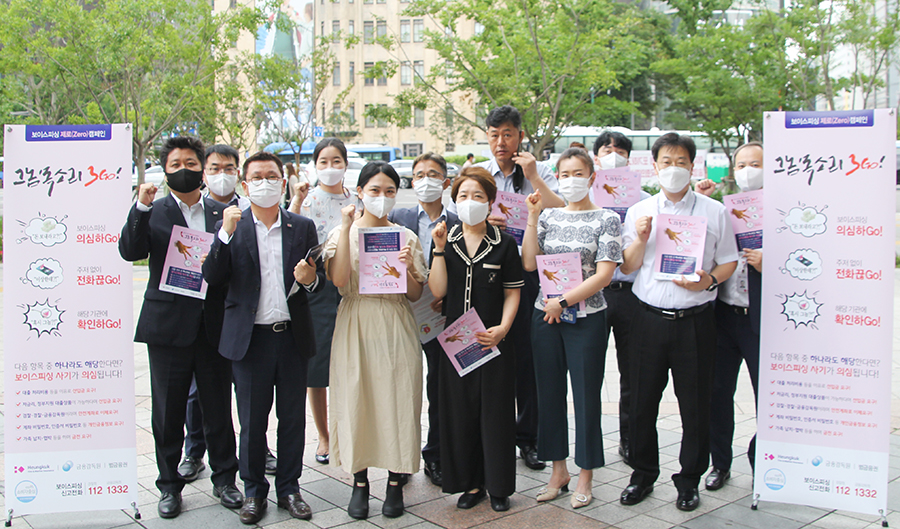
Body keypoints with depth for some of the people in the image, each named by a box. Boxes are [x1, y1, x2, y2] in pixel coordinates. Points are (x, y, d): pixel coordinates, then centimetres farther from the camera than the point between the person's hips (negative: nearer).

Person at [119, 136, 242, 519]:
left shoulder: (222, 212, 10)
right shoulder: (153, 212, 3)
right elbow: (130, 252, -13)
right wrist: (141, 207, -22)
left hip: (214, 325, 1)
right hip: (168, 325, -1)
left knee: (219, 407, 9)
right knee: (168, 411, 8)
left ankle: (224, 479, 24)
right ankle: (169, 485, 23)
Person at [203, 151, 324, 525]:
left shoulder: (302, 227, 6)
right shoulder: (231, 226, 1)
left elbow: (320, 278, 9)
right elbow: (212, 279, -8)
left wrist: (311, 278, -15)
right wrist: (226, 234, -19)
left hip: (292, 337, 2)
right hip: (249, 338, -1)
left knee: (293, 418, 10)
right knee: (252, 420, 8)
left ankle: (289, 489, 25)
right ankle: (254, 491, 25)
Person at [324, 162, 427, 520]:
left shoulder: (407, 237, 7)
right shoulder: (342, 233, 3)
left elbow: (416, 294, 6)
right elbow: (339, 280, -14)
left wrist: (407, 268, -14)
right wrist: (347, 227, -14)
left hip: (396, 328, 1)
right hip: (356, 325, -1)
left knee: (398, 401, 1)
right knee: (356, 400, 2)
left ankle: (396, 483, 14)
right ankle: (360, 482, 16)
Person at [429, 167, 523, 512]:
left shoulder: (504, 244, 0)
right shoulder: (445, 241, 5)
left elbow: (512, 292, 1)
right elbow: (438, 291, -4)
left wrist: (503, 327, -14)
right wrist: (439, 250, -12)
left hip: (494, 340, -2)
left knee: (495, 411, 4)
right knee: (460, 410, 7)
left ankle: (499, 486, 18)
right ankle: (471, 482, 21)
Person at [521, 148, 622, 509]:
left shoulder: (607, 219, -3)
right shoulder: (548, 216, 8)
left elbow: (604, 274, -10)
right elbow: (529, 263, -1)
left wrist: (563, 302, -13)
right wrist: (532, 218, -7)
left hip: (586, 319, -4)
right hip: (545, 316, 4)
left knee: (586, 395, 3)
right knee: (550, 393, 10)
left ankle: (585, 477, 17)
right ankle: (558, 470, 25)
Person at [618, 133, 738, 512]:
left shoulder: (714, 211, 4)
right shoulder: (639, 212, 8)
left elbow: (729, 262, 7)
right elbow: (627, 267, 8)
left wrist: (709, 280, -13)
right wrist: (641, 239, -10)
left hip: (694, 320, -1)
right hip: (650, 318, 2)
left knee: (695, 403, 5)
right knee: (642, 400, 8)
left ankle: (689, 480, 22)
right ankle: (643, 474, 26)